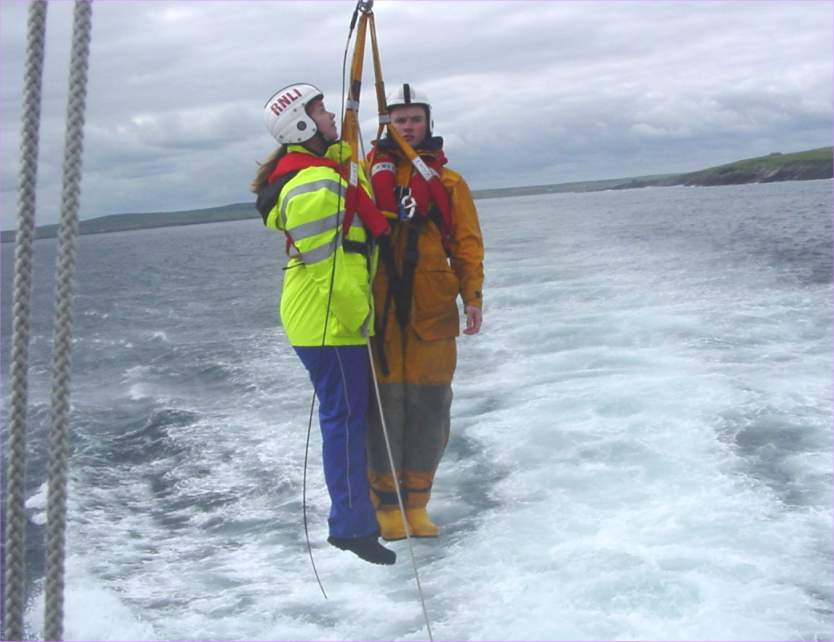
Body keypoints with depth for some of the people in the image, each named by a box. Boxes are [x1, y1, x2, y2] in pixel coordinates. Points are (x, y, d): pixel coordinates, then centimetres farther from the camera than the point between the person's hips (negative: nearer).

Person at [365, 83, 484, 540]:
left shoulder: (448, 182, 13)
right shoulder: (368, 171, 10)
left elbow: (467, 243, 9)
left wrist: (473, 296, -2)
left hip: (432, 309, 2)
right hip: (380, 307, -1)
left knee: (430, 403, 3)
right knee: (385, 400, -2)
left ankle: (415, 504, 15)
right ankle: (386, 505, 10)